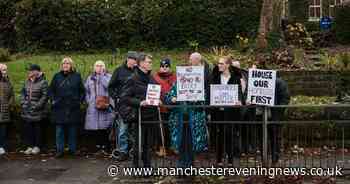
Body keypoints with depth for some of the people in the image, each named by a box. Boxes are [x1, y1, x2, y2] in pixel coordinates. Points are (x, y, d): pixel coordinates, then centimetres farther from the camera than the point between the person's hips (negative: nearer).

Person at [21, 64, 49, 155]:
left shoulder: (43, 82, -10)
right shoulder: (27, 82, 9)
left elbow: (45, 96, -13)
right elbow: (23, 93, 16)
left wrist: (37, 106, -16)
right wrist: (23, 103, 2)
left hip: (38, 111, -6)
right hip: (27, 111, 6)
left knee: (37, 128, 3)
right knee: (28, 128, 7)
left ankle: (37, 146, 14)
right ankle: (30, 146, 17)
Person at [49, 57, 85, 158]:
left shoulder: (77, 76, 6)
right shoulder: (57, 76, 9)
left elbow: (82, 91, 10)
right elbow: (51, 90, 14)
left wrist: (79, 101, 1)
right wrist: (53, 100, 3)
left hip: (73, 108, -1)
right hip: (59, 108, 1)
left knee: (72, 130, 4)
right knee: (59, 131, 1)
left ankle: (72, 150, 13)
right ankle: (59, 150, 7)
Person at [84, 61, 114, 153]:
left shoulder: (108, 76, 8)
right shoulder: (90, 78, 19)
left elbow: (108, 85, -11)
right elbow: (86, 91, 19)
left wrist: (102, 75, -6)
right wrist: (88, 100, 6)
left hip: (105, 106, -3)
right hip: (93, 106, 3)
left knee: (104, 126, -7)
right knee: (94, 127, 1)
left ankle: (105, 145, 0)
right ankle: (98, 145, 11)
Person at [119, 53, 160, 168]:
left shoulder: (151, 79, 11)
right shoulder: (133, 79, -7)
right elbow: (124, 97, -11)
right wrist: (139, 102, -21)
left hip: (151, 115, 6)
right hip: (138, 116, -6)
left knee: (149, 143, 11)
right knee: (138, 144, 1)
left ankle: (147, 166, 22)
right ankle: (136, 166, 14)